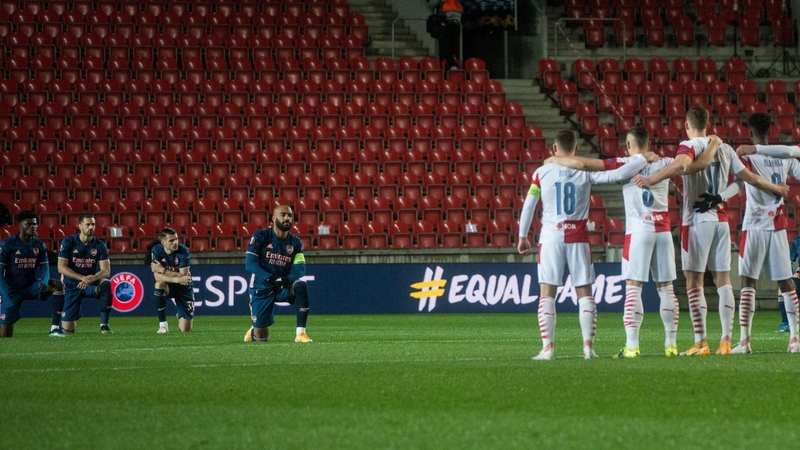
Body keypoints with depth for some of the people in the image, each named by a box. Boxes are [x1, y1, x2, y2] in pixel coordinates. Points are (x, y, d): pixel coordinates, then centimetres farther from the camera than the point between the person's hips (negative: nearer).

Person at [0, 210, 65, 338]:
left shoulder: (39, 245, 2)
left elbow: (44, 268, 0)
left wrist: (44, 281, -25)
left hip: (31, 287, 4)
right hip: (11, 291, -4)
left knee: (57, 285, -23)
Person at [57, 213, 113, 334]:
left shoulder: (99, 245, -6)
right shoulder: (68, 242, -9)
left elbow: (106, 271, -13)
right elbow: (61, 268, -16)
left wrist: (91, 279, -34)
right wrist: (83, 278, -29)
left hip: (91, 285, 1)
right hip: (72, 287, -1)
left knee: (106, 284, -35)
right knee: (67, 329, -3)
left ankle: (104, 325, -27)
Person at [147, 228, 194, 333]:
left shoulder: (183, 251, -20)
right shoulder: (156, 250, -17)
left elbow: (183, 275, -23)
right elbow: (157, 277, -24)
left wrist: (162, 270, -29)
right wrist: (178, 279, -36)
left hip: (183, 288, 0)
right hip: (167, 286, 0)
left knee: (185, 330, -5)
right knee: (159, 284, -40)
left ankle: (180, 316, 36)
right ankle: (163, 325, -27)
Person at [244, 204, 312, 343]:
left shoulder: (295, 242, 1)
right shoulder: (261, 236, -8)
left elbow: (300, 269, -7)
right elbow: (250, 263, -15)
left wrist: (287, 279, -29)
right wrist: (270, 278, -29)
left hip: (283, 287, 2)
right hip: (262, 289, -2)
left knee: (301, 285, -32)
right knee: (261, 337, -3)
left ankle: (301, 333, -29)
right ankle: (254, 331, 38)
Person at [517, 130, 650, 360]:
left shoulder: (542, 173, 1)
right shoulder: (586, 171, -1)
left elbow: (528, 205, 3)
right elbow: (619, 174, -8)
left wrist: (522, 236, 12)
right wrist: (643, 158, 7)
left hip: (550, 237, 0)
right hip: (578, 238, 0)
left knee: (547, 294, 3)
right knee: (585, 293, 7)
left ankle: (547, 348, -5)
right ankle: (588, 346, -2)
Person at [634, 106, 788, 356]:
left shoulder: (689, 146, -5)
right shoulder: (724, 149, 13)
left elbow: (681, 164, -28)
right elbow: (750, 177, 20)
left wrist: (650, 180, -37)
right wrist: (777, 189, 36)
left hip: (697, 220, -6)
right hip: (721, 218, 6)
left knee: (694, 281, -4)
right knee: (723, 280, 6)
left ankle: (701, 342, -9)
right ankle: (726, 341, 2)